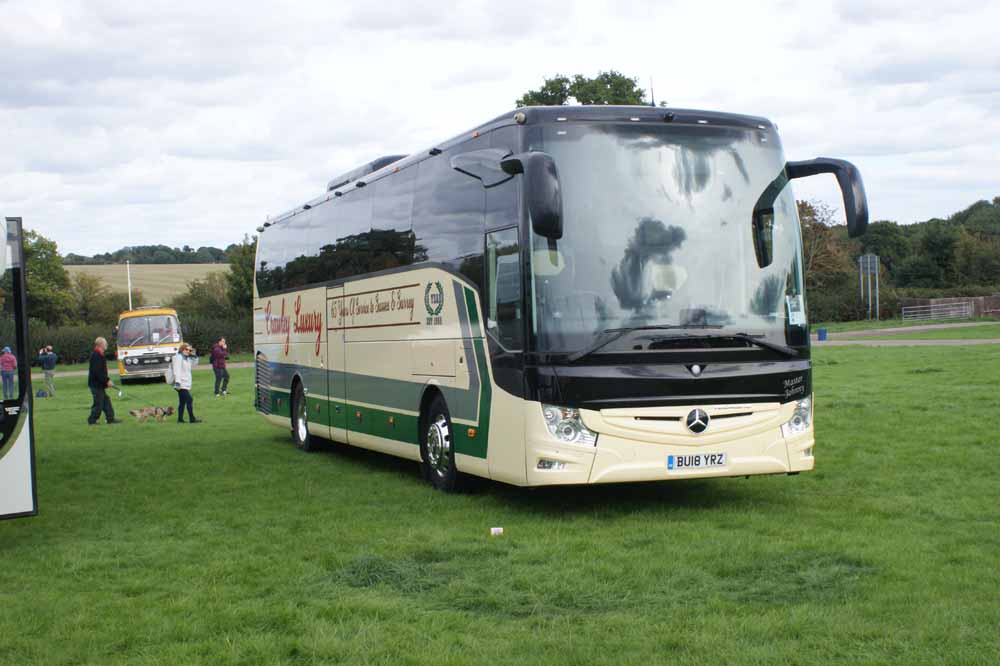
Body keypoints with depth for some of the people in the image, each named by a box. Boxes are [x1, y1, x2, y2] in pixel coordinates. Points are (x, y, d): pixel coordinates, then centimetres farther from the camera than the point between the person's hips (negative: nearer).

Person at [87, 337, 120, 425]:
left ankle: (110, 418, 16)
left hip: (99, 384, 11)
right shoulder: (96, 355, -20)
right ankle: (92, 420, 6)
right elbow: (98, 371, -26)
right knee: (99, 403, -3)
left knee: (106, 401, 12)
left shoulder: (100, 355, 14)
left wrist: (107, 380, 14)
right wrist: (107, 381, -20)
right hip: (96, 384, -11)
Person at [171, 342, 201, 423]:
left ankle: (180, 419, 14)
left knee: (182, 402, 11)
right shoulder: (178, 357, -12)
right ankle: (192, 419, -10)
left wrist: (194, 356, 11)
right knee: (189, 400, -12)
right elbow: (177, 370, -19)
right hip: (181, 384, -10)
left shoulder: (187, 358, 17)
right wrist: (177, 382, -27)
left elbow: (193, 364, 27)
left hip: (186, 384, 10)